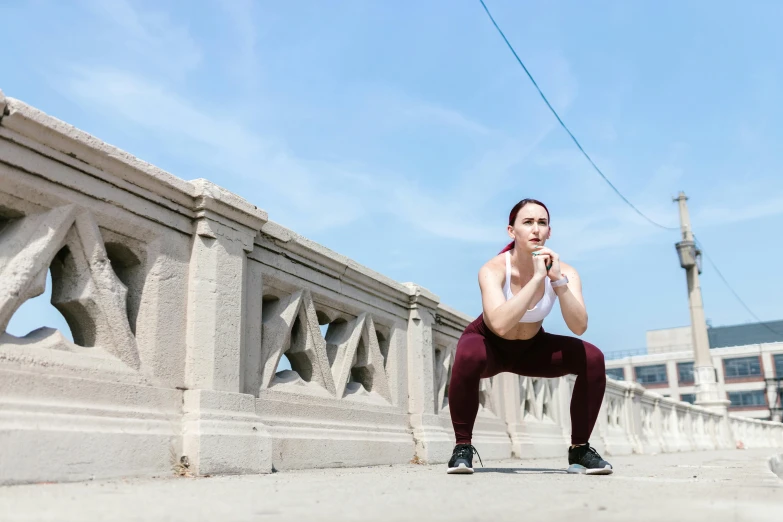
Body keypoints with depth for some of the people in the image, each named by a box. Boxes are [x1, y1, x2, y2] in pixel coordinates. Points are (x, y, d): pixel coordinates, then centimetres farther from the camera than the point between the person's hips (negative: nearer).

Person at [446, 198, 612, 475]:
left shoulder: (565, 271, -21)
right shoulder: (493, 270, -31)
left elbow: (579, 326, -33)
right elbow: (500, 325, -47)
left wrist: (558, 280, -43)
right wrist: (537, 278, -46)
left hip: (531, 348, 4)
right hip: (489, 344, -3)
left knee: (593, 359, -18)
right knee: (468, 357, -38)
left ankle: (579, 449, -2)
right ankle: (462, 446, -17)